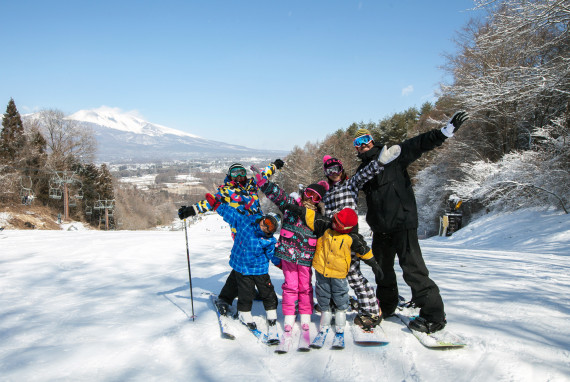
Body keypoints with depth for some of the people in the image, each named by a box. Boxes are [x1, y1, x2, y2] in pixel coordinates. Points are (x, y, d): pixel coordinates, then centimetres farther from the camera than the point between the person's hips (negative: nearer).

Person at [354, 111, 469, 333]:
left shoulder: (392, 156, -1)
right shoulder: (361, 172, 16)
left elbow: (420, 144, -10)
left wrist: (448, 129, -20)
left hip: (402, 223, -7)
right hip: (380, 228, 7)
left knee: (412, 268, -10)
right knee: (382, 267, 17)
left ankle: (434, 315, -2)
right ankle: (386, 307, 37)